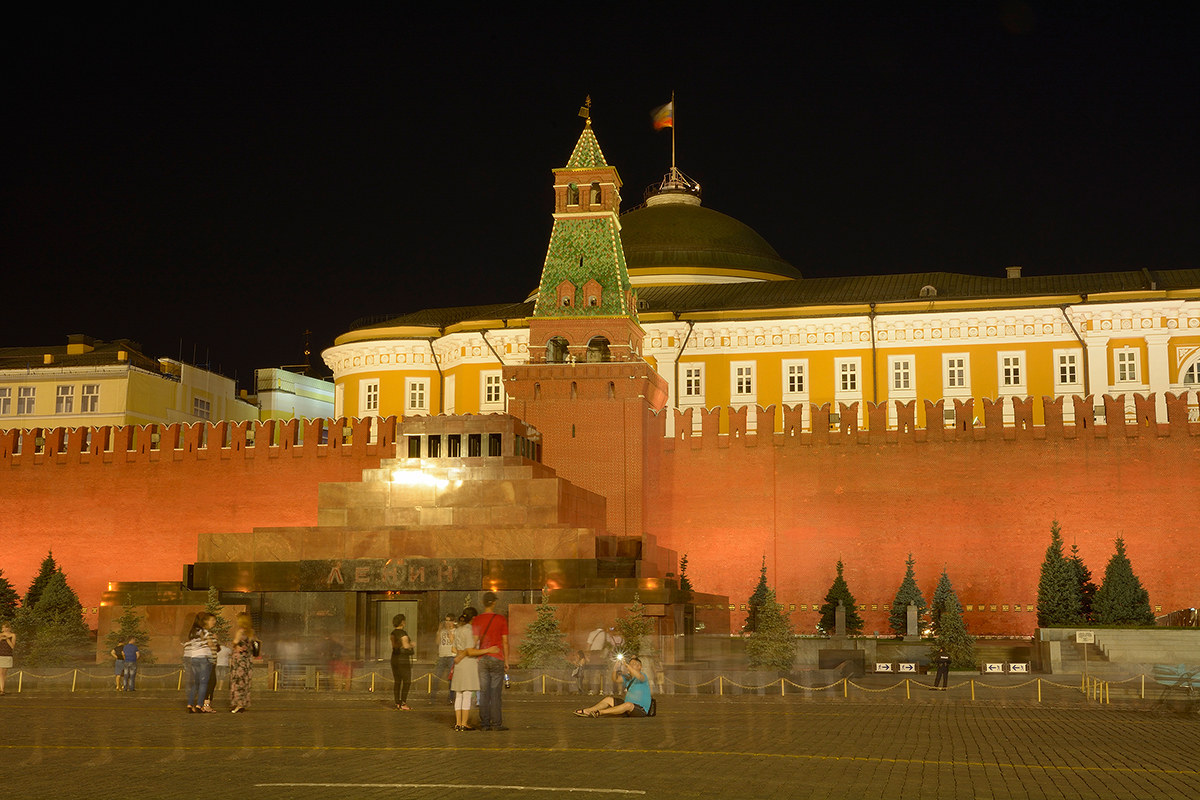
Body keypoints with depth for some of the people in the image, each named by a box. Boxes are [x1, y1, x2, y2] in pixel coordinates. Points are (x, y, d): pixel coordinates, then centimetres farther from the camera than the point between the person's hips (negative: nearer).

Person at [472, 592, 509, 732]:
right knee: (496, 692, 0)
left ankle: (484, 724, 3)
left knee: (484, 692, 5)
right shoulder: (501, 619, -4)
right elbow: (505, 642, -4)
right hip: (497, 659, -2)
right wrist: (506, 661, 3)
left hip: (482, 659, 2)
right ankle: (496, 723, -2)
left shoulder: (476, 621, 2)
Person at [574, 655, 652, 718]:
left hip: (641, 710, -8)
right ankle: (586, 711, -5)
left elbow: (639, 676, -32)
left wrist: (626, 664, -32)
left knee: (629, 705, -37)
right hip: (628, 709, 8)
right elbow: (615, 679, 4)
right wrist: (615, 669, -14)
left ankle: (599, 712, -41)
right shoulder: (628, 677, 15)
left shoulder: (643, 676, -7)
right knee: (609, 699, 3)